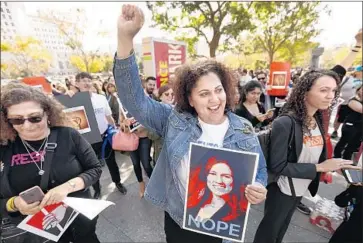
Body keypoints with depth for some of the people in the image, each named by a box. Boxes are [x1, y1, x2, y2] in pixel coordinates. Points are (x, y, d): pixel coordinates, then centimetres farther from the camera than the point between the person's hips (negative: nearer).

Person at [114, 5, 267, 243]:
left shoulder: (244, 130, -11)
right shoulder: (175, 120, -15)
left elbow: (259, 171, 0)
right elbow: (135, 100, -21)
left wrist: (258, 189, -24)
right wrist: (125, 38, -32)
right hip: (177, 220, 1)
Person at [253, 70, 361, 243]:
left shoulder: (318, 120, -2)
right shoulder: (285, 123, -27)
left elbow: (314, 154, 8)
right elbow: (277, 166, -26)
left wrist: (330, 166, -8)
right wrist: (319, 167, -23)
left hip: (301, 188, 7)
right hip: (282, 190, -7)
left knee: (283, 226, 29)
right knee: (269, 229, 18)